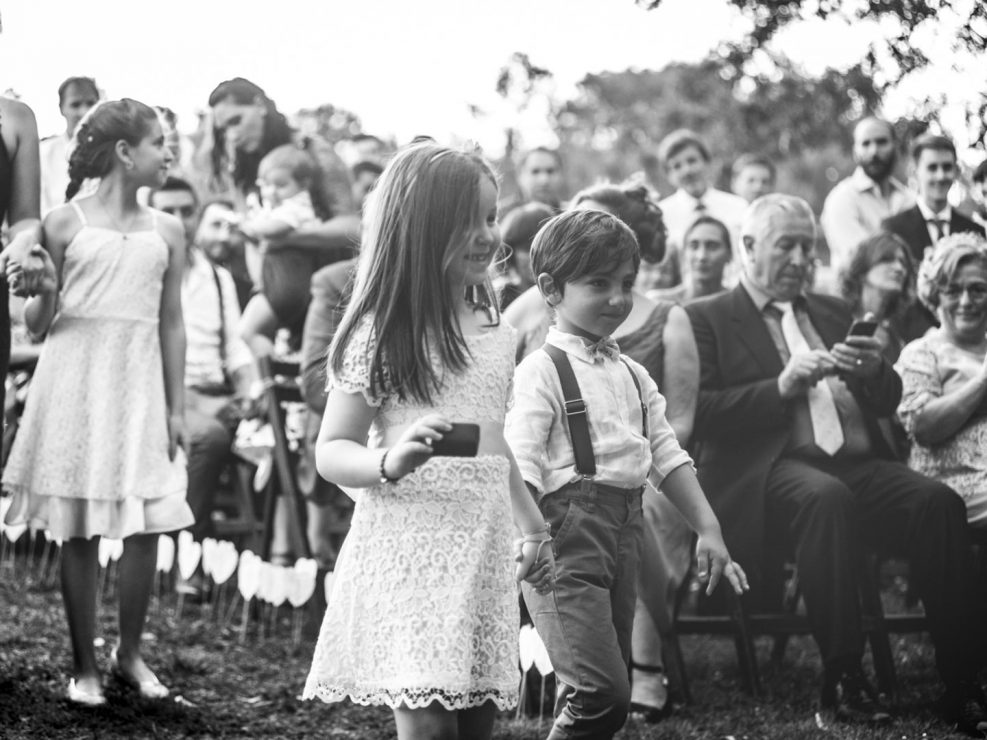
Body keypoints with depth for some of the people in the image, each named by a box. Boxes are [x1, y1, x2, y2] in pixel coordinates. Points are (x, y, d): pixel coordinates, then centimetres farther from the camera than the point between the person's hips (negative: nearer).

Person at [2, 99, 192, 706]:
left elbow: (171, 325, 9)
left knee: (147, 525, -1)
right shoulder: (65, 224, -1)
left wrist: (177, 407, 6)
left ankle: (129, 654, 17)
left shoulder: (167, 232, 8)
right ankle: (85, 665, 12)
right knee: (80, 530, 1)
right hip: (76, 381, -2)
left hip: (139, 383, 3)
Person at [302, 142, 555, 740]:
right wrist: (390, 462, -27)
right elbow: (331, 451, -7)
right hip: (407, 551, -6)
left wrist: (534, 528, 28)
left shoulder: (497, 331, 12)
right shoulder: (381, 333, -7)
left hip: (482, 551, 6)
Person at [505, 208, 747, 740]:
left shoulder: (632, 375, 17)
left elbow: (667, 456, 19)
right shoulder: (542, 371, -6)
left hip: (625, 530, 8)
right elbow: (521, 469, -15)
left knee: (598, 695, 10)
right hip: (569, 529, -8)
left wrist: (708, 528, 10)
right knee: (601, 695, -18)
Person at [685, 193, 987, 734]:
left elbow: (889, 403, 24)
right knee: (827, 498, -38)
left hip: (860, 465, 5)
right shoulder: (707, 319, 11)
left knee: (939, 503, -25)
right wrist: (781, 387, -13)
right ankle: (841, 678, -30)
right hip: (773, 469, -5)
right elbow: (699, 413, -3)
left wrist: (874, 372, 1)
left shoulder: (833, 312, 28)